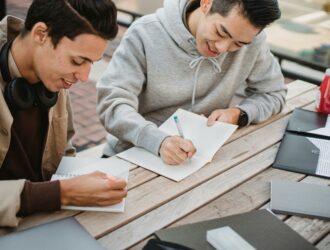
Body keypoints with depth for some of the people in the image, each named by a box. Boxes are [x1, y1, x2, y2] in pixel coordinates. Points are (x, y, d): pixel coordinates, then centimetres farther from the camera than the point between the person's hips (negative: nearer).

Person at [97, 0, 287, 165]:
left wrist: (239, 114, -14)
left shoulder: (252, 41, -8)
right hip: (133, 156, -1)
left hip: (198, 156, 2)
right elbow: (112, 104, -20)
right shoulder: (146, 33, -16)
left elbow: (273, 93, 5)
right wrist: (159, 141, -36)